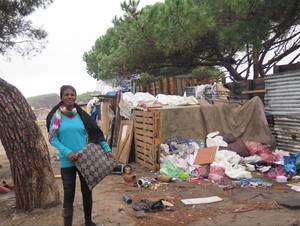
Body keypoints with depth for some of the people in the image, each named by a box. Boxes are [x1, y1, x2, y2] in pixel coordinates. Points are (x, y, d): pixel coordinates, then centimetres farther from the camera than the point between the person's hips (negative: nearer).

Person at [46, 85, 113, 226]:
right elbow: (53, 139, -5)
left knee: (87, 191, 13)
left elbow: (96, 133, 5)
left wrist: (107, 149, -1)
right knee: (69, 194, 3)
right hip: (67, 161, -2)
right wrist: (67, 152, -18)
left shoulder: (82, 115, 1)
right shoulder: (56, 116, -6)